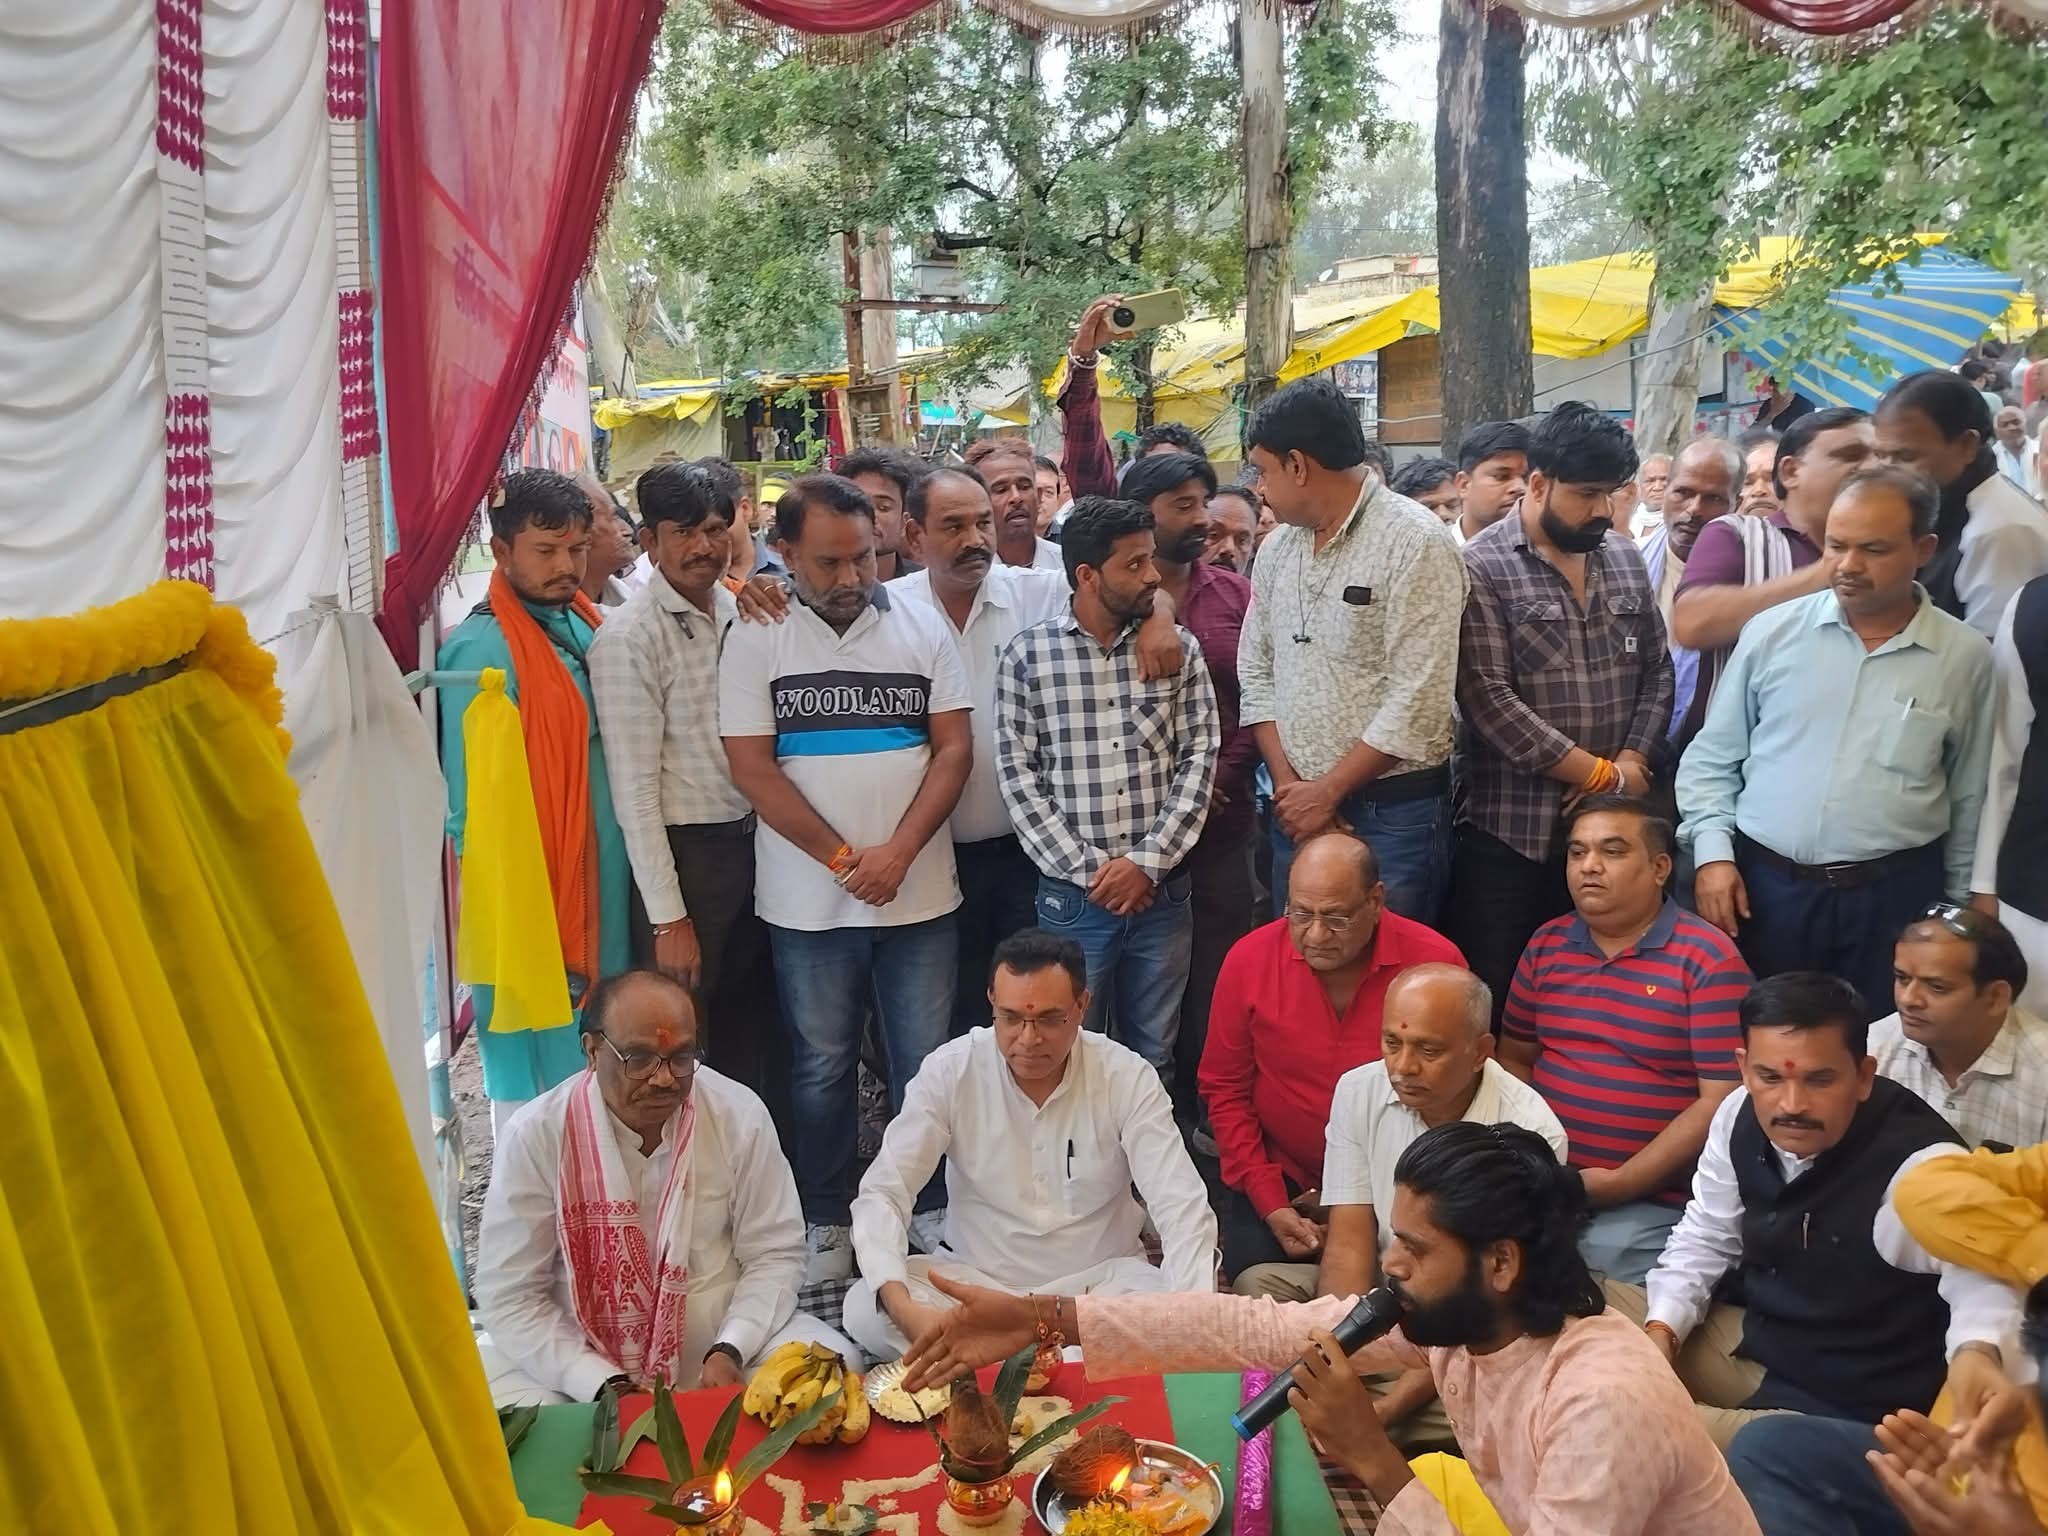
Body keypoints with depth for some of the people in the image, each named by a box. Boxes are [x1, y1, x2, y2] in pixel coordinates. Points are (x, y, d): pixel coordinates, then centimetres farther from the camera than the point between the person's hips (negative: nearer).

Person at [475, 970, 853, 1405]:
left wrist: (730, 1351, -17)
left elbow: (773, 1254, 0)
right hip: (580, 1356, -1)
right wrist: (606, 1386, -19)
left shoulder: (740, 1116, -8)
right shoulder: (534, 1136, -13)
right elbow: (509, 1297, -9)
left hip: (721, 1340, 1)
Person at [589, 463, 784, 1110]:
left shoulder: (738, 612, 6)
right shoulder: (628, 638, -14)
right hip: (687, 855, -6)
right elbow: (634, 789, -16)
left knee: (758, 1027, 19)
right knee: (685, 1039, 6)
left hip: (753, 839, 7)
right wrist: (667, 917, -16)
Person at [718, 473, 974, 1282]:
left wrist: (899, 850, -12)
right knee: (821, 1065, 11)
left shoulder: (922, 627, 4)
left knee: (925, 1064, 7)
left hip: (919, 893, 1)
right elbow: (752, 767, -6)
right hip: (808, 901, -1)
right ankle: (825, 1220, 26)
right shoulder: (756, 640, -2)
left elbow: (954, 747, 1)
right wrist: (843, 858, -11)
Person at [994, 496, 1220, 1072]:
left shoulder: (1180, 649, 3)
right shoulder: (1026, 656, -3)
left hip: (1162, 891, 2)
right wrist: (1085, 868, -10)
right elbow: (1017, 774, -4)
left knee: (1154, 1057, 13)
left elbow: (1199, 759, 0)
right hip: (1072, 894, -1)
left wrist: (1148, 861, -10)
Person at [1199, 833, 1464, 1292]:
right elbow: (1225, 1089, 1)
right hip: (1280, 1178, 1)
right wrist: (1272, 1206, -6)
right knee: (1261, 1281, -18)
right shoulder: (1249, 959, -8)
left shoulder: (1436, 961, -12)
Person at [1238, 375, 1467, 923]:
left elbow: (1417, 700, -17)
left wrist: (1327, 790, -12)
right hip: (1297, 808, 6)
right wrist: (1287, 782, -1)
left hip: (1393, 812, -6)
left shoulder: (1414, 541, -12)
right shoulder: (1277, 548, 10)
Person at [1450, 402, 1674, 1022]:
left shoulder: (1625, 560, 12)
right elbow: (1488, 699, -17)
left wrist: (1633, 763, -4)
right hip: (1511, 832, -5)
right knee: (1493, 998, 2)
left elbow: (1656, 673, 15)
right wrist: (1603, 775, -12)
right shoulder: (1482, 570, -9)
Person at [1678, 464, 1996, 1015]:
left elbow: (1970, 798, 8)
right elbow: (1713, 756, 6)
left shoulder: (1965, 657, 0)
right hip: (1761, 884, 0)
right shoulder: (1773, 631, -1)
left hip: (1894, 896, 0)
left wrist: (1962, 907, 11)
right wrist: (1713, 852, -4)